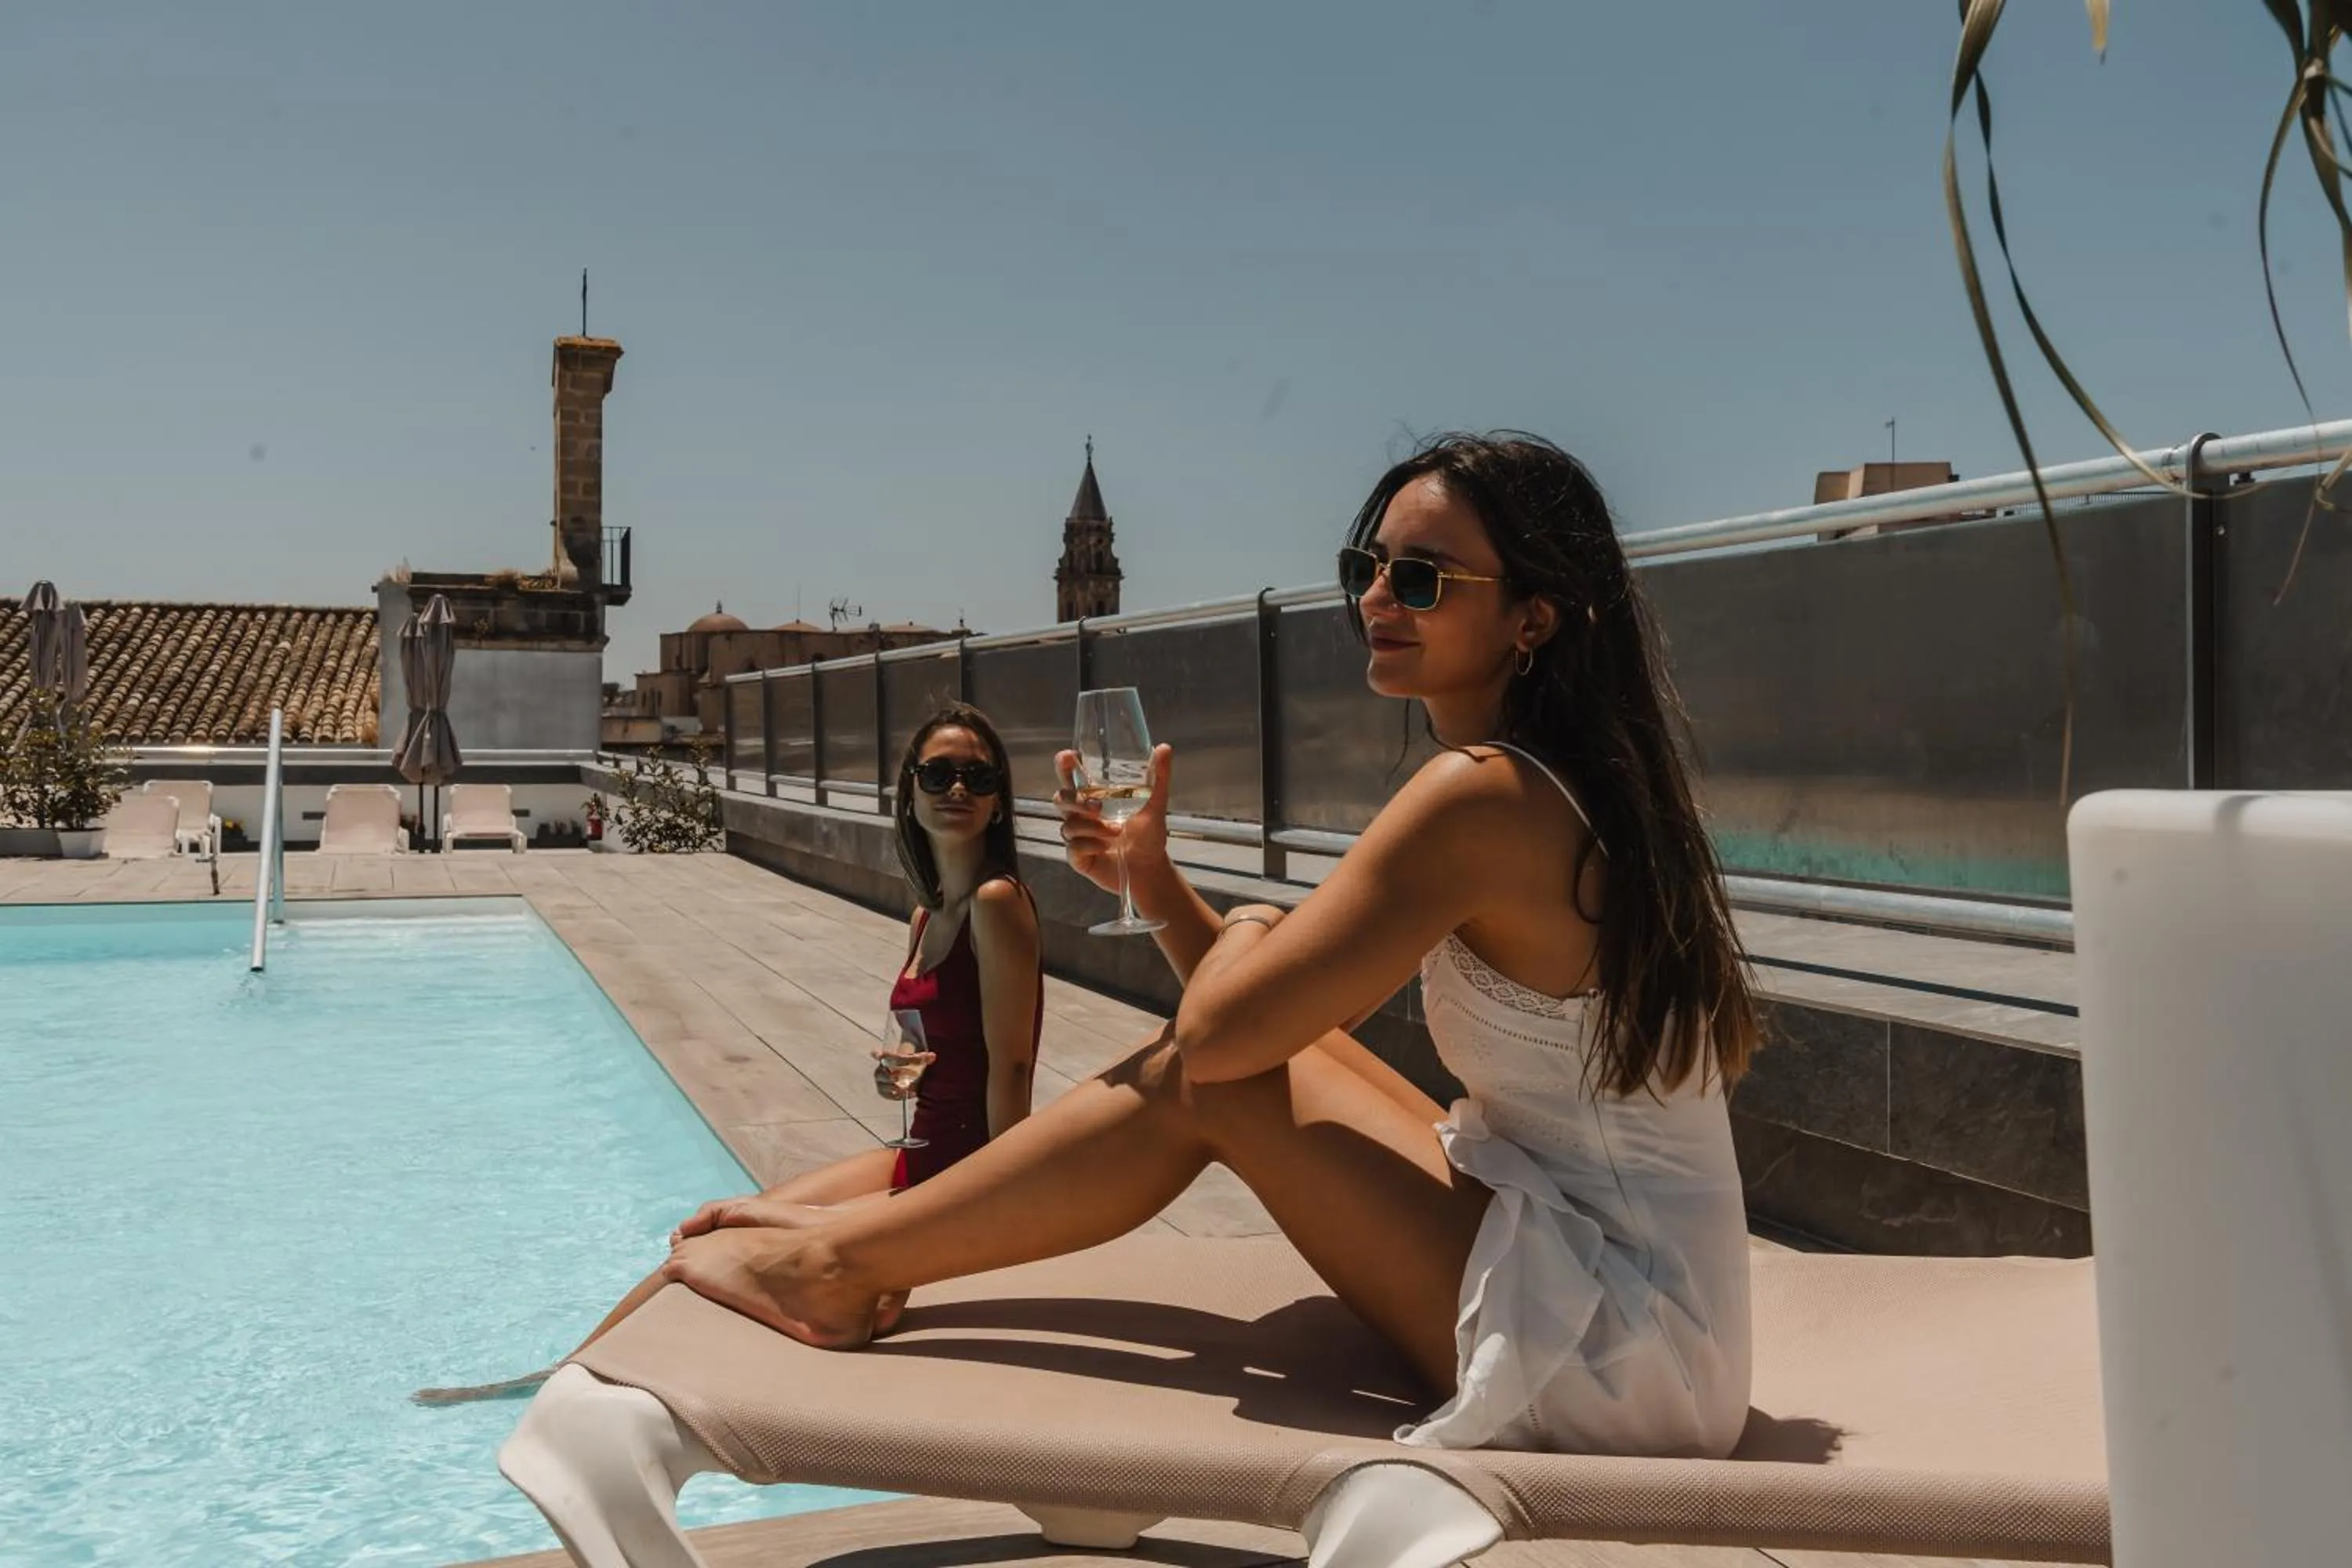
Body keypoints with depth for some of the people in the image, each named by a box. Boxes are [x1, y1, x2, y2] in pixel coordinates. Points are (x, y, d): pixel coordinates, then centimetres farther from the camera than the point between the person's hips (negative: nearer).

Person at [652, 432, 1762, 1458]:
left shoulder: (1475, 795, -21)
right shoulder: (1571, 783, 9)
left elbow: (1220, 1030, -20)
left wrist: (1247, 935, 1)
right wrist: (1149, 873, 1)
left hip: (1610, 1354, -9)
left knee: (1208, 1082, -10)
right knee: (1265, 1034, 9)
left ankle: (845, 1269, 7)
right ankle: (861, 1244, 17)